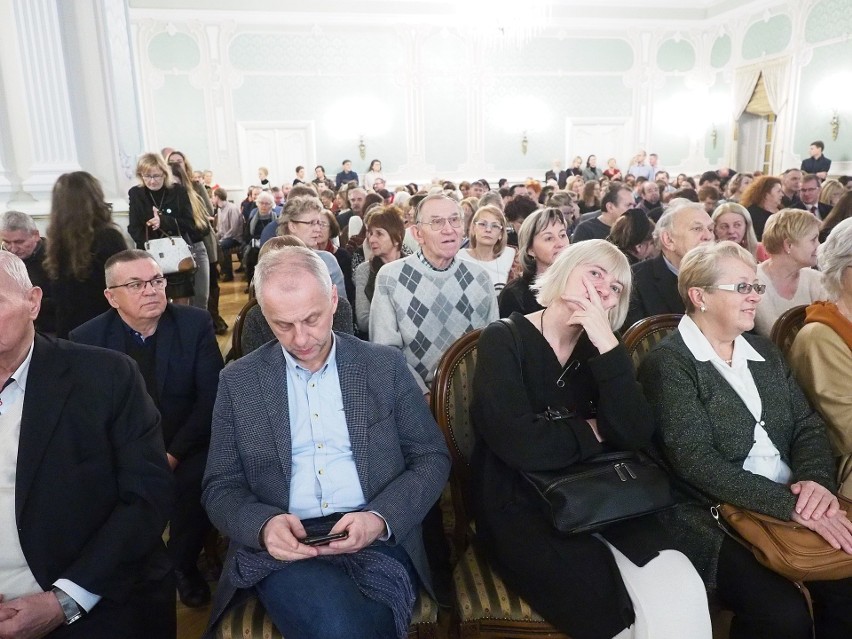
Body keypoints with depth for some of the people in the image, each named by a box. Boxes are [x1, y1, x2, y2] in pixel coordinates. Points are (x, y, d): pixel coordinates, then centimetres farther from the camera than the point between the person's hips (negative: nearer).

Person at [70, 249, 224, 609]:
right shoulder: (86, 339, -3)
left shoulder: (195, 324, -6)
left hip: (185, 448, -1)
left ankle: (183, 564, 3)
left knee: (197, 480, -28)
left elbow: (211, 398, -8)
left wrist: (172, 454, -17)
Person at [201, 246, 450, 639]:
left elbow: (432, 458, 5)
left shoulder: (385, 365, 5)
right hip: (283, 544, 0)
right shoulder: (239, 380, 6)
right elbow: (221, 487, 7)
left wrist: (381, 518, -13)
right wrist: (264, 525, -15)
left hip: (377, 538, 1)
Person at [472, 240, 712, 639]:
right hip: (521, 507, -4)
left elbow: (636, 435, -8)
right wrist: (591, 433, -6)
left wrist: (608, 345, -14)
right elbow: (522, 445, -21)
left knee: (680, 592, -19)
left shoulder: (598, 348, 9)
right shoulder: (503, 340, -6)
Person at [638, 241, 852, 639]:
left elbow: (807, 425, 10)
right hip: (712, 517, -6)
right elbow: (695, 461, -17)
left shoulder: (764, 352, 16)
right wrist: (788, 504, -22)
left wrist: (816, 480, -11)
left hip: (791, 505, 6)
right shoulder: (668, 362, -8)